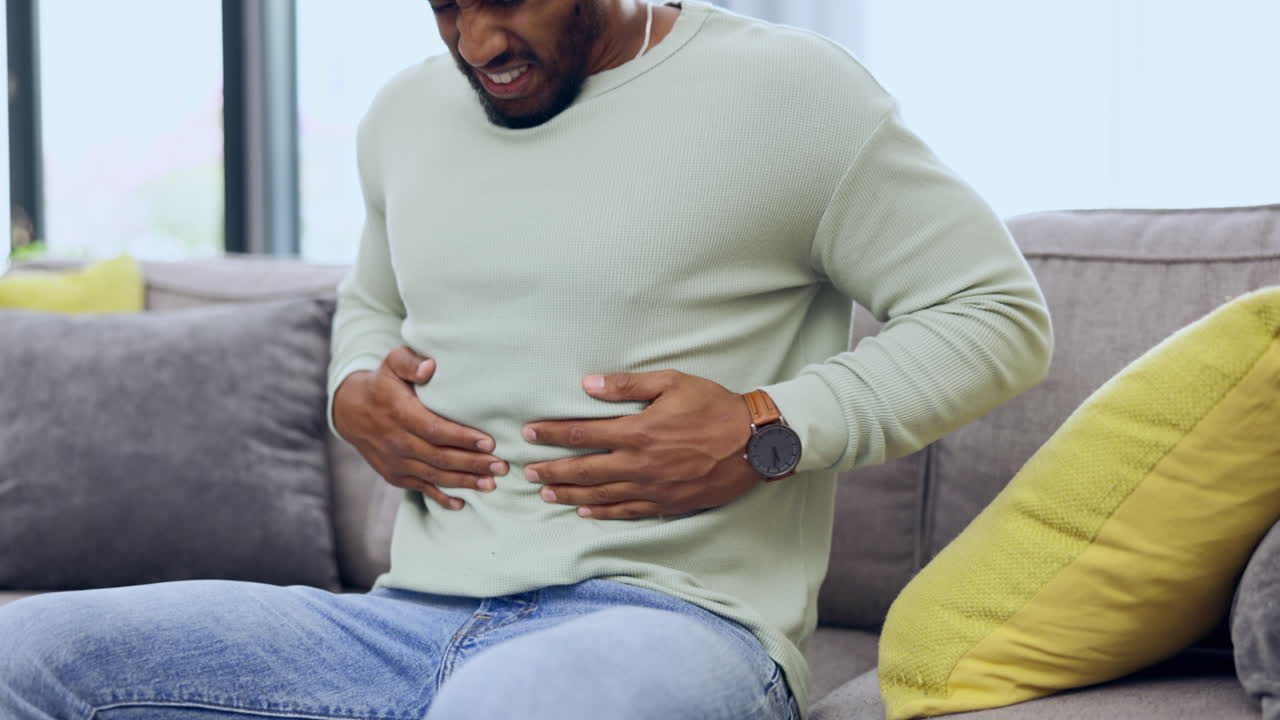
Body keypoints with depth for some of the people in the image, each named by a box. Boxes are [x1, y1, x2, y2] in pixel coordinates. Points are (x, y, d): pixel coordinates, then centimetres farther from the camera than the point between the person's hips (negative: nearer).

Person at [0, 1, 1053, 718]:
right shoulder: (405, 115, 19)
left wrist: (767, 434, -12)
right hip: (407, 625, 6)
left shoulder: (786, 90, -1)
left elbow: (1002, 313, 0)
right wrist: (354, 395, 12)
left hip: (668, 617, -5)